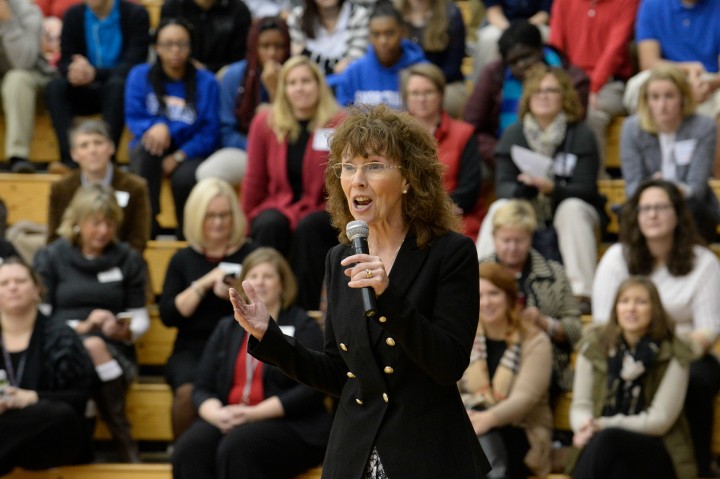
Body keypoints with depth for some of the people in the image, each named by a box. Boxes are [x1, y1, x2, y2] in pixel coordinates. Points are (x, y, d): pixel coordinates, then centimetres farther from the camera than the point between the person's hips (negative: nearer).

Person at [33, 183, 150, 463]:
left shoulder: (128, 260, 15)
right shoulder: (50, 258, 10)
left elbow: (141, 320, 14)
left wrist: (123, 331, -9)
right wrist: (81, 327, -10)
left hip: (114, 351, 1)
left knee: (97, 347, -37)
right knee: (92, 347, -38)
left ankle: (123, 439, -33)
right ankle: (124, 442, -35)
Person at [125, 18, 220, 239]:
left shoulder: (206, 82, 1)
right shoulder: (140, 75, 4)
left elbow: (210, 133, -4)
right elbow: (134, 119, -1)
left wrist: (178, 156, -19)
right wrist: (155, 127, -25)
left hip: (189, 152, -1)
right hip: (152, 152, 1)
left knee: (185, 178, -36)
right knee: (149, 145, -36)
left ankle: (186, 236, -9)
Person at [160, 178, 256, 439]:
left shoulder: (249, 255, 10)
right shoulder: (183, 259, 14)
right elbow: (168, 315, 4)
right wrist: (204, 284, -6)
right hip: (192, 349, 1)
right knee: (188, 391, -32)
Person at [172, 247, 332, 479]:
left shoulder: (303, 327, 7)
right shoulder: (227, 328, 22)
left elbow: (311, 390, -6)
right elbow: (203, 389, 16)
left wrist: (254, 414, -16)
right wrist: (217, 414, -9)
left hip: (291, 426, -4)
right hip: (229, 422, 4)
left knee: (237, 449, -36)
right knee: (188, 451, -29)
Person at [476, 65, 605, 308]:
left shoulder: (581, 135, -6)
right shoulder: (513, 135, 3)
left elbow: (585, 190, -15)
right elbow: (502, 187, -7)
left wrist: (551, 188, -35)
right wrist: (525, 187, -31)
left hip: (573, 213, -2)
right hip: (529, 213, 2)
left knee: (571, 208, -34)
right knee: (499, 209, -25)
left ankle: (582, 294, -41)